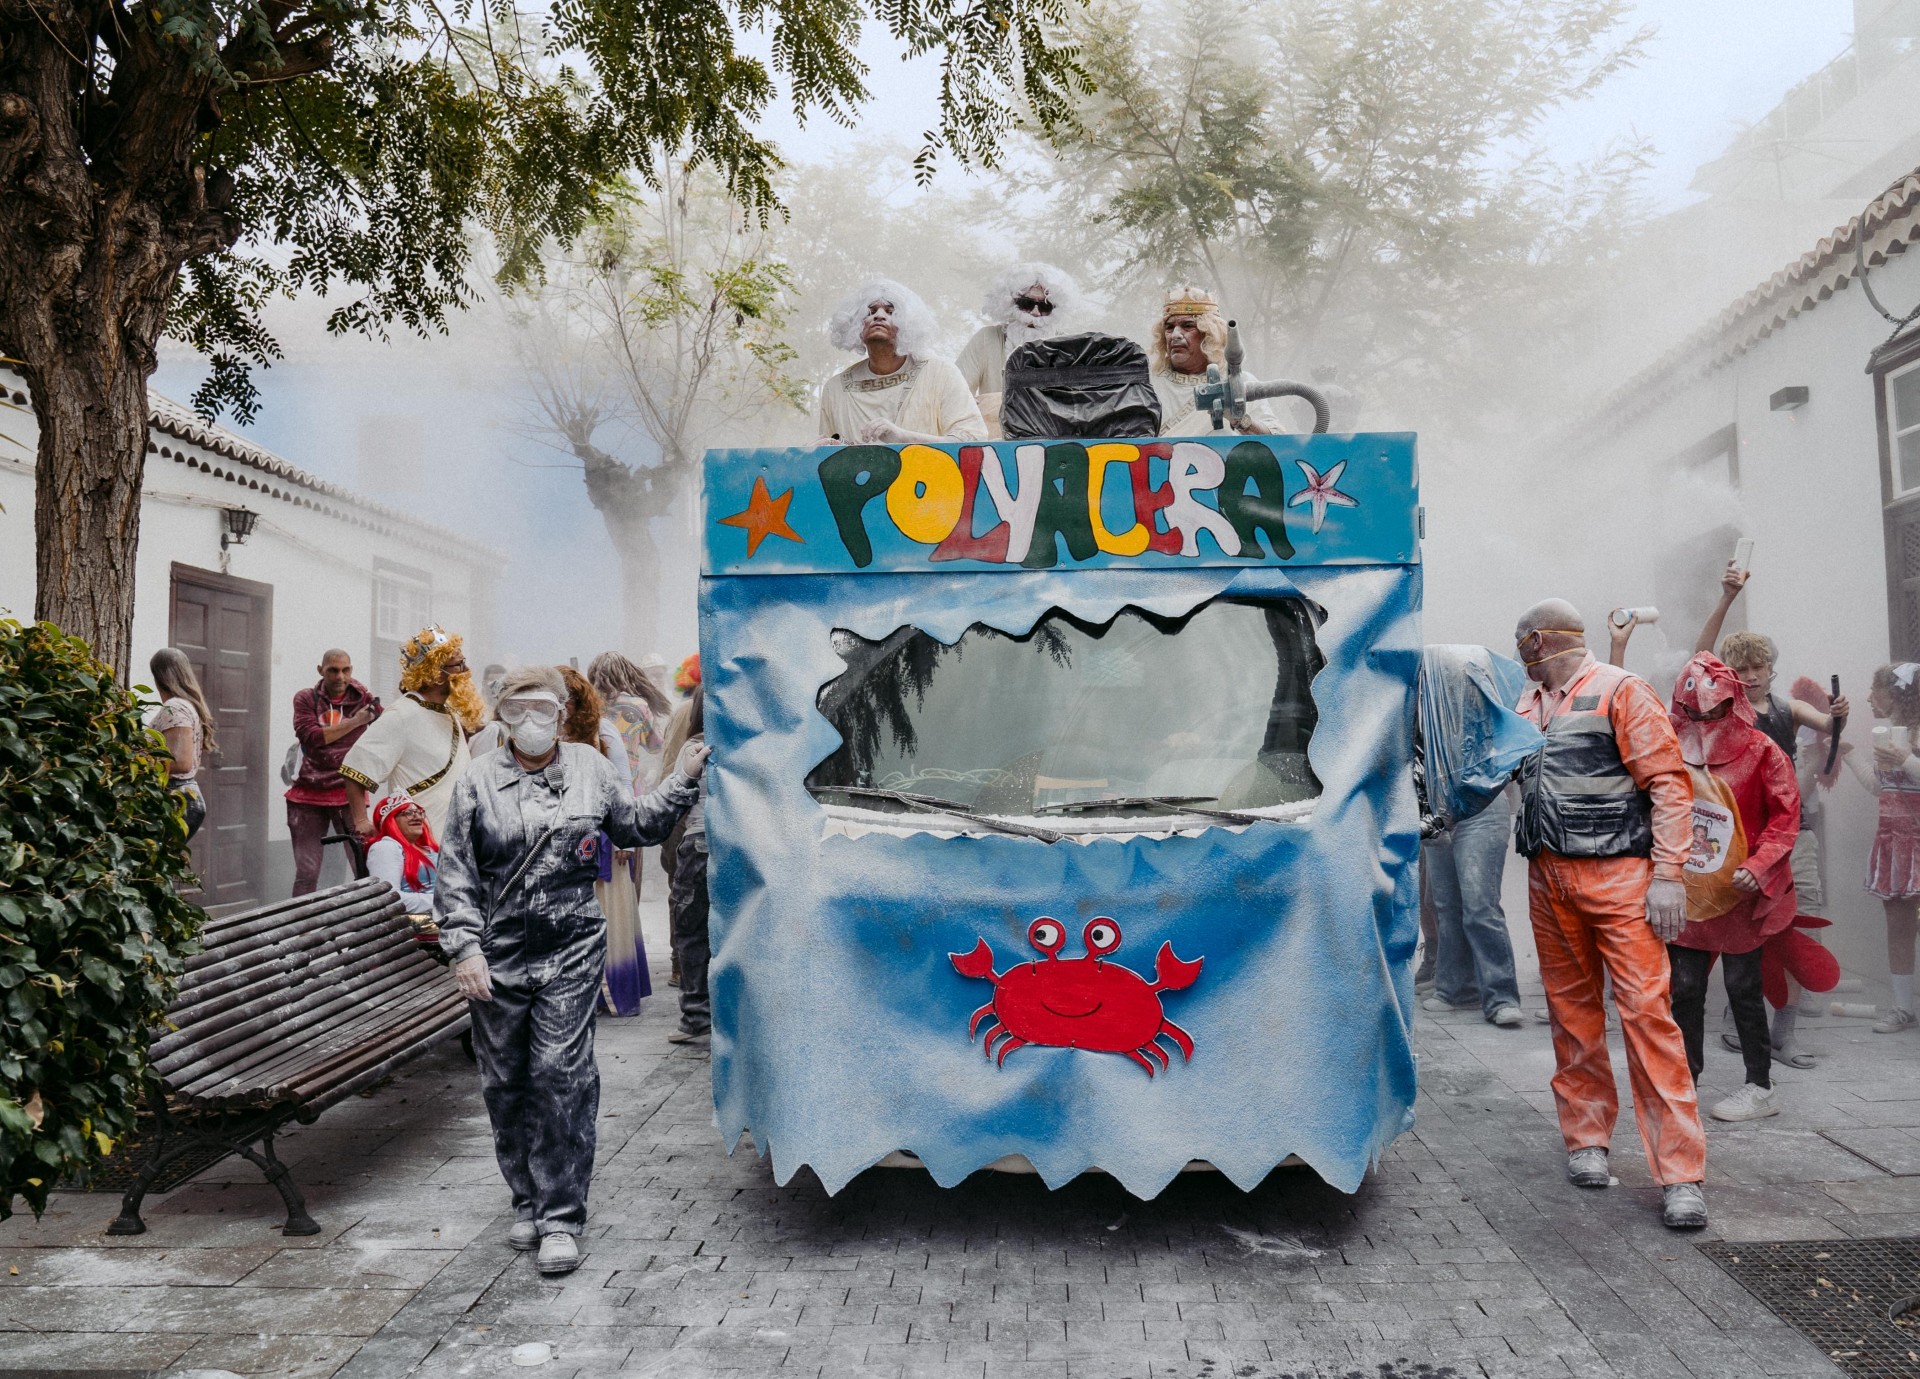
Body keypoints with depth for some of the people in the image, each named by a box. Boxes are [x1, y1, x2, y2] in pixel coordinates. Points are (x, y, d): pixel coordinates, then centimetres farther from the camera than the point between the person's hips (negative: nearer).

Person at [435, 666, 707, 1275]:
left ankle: (561, 1217, 3)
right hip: (498, 957, 1)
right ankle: (527, 1200, 28)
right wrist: (464, 949, -6)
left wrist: (683, 779, 11)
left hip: (572, 955, -1)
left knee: (562, 1077, -6)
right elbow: (456, 875, 2)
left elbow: (639, 823, 20)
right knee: (506, 1083, 10)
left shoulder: (591, 769, 7)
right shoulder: (478, 782, 3)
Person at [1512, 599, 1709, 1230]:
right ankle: (1587, 1139, 20)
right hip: (1547, 876, 6)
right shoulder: (1527, 706, 17)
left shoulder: (1621, 691, -3)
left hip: (1616, 873, -6)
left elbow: (1668, 783, -8)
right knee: (1572, 1009, 9)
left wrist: (1668, 874, -14)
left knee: (1646, 1009, -10)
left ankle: (1680, 1173, -7)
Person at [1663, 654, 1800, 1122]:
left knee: (1743, 986, 5)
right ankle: (1685, 1080, 23)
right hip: (1686, 893, 3)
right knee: (1684, 987, 8)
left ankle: (1760, 1087, 19)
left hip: (1738, 894, -3)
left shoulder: (1760, 750, -6)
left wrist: (1758, 865, -19)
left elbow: (1786, 815, -7)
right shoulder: (1672, 750, 2)